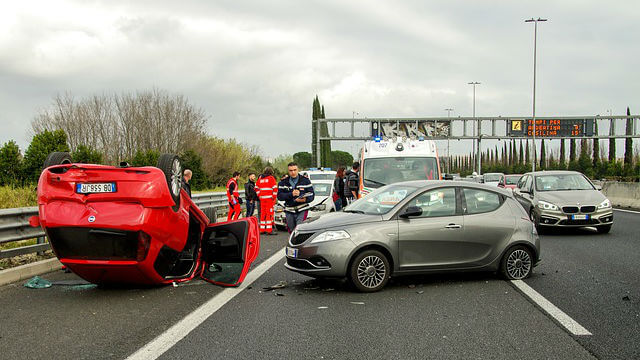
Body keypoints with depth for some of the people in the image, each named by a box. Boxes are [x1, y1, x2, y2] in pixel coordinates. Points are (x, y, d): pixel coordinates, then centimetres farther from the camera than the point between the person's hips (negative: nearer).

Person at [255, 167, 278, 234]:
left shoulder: (260, 178, 13)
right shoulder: (271, 178, -4)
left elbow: (256, 188, 18)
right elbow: (275, 188, -11)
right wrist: (274, 197, -3)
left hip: (262, 198, 5)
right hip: (269, 198, -5)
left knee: (263, 213, 11)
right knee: (269, 213, -5)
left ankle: (262, 229, 14)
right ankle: (269, 230, -8)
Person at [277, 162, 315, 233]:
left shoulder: (305, 181, 3)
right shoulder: (283, 182, 7)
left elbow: (311, 195, -1)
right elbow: (279, 196, -4)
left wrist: (305, 199, -23)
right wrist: (291, 194, -18)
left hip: (302, 211, -3)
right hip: (289, 211, 3)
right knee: (292, 232, 10)